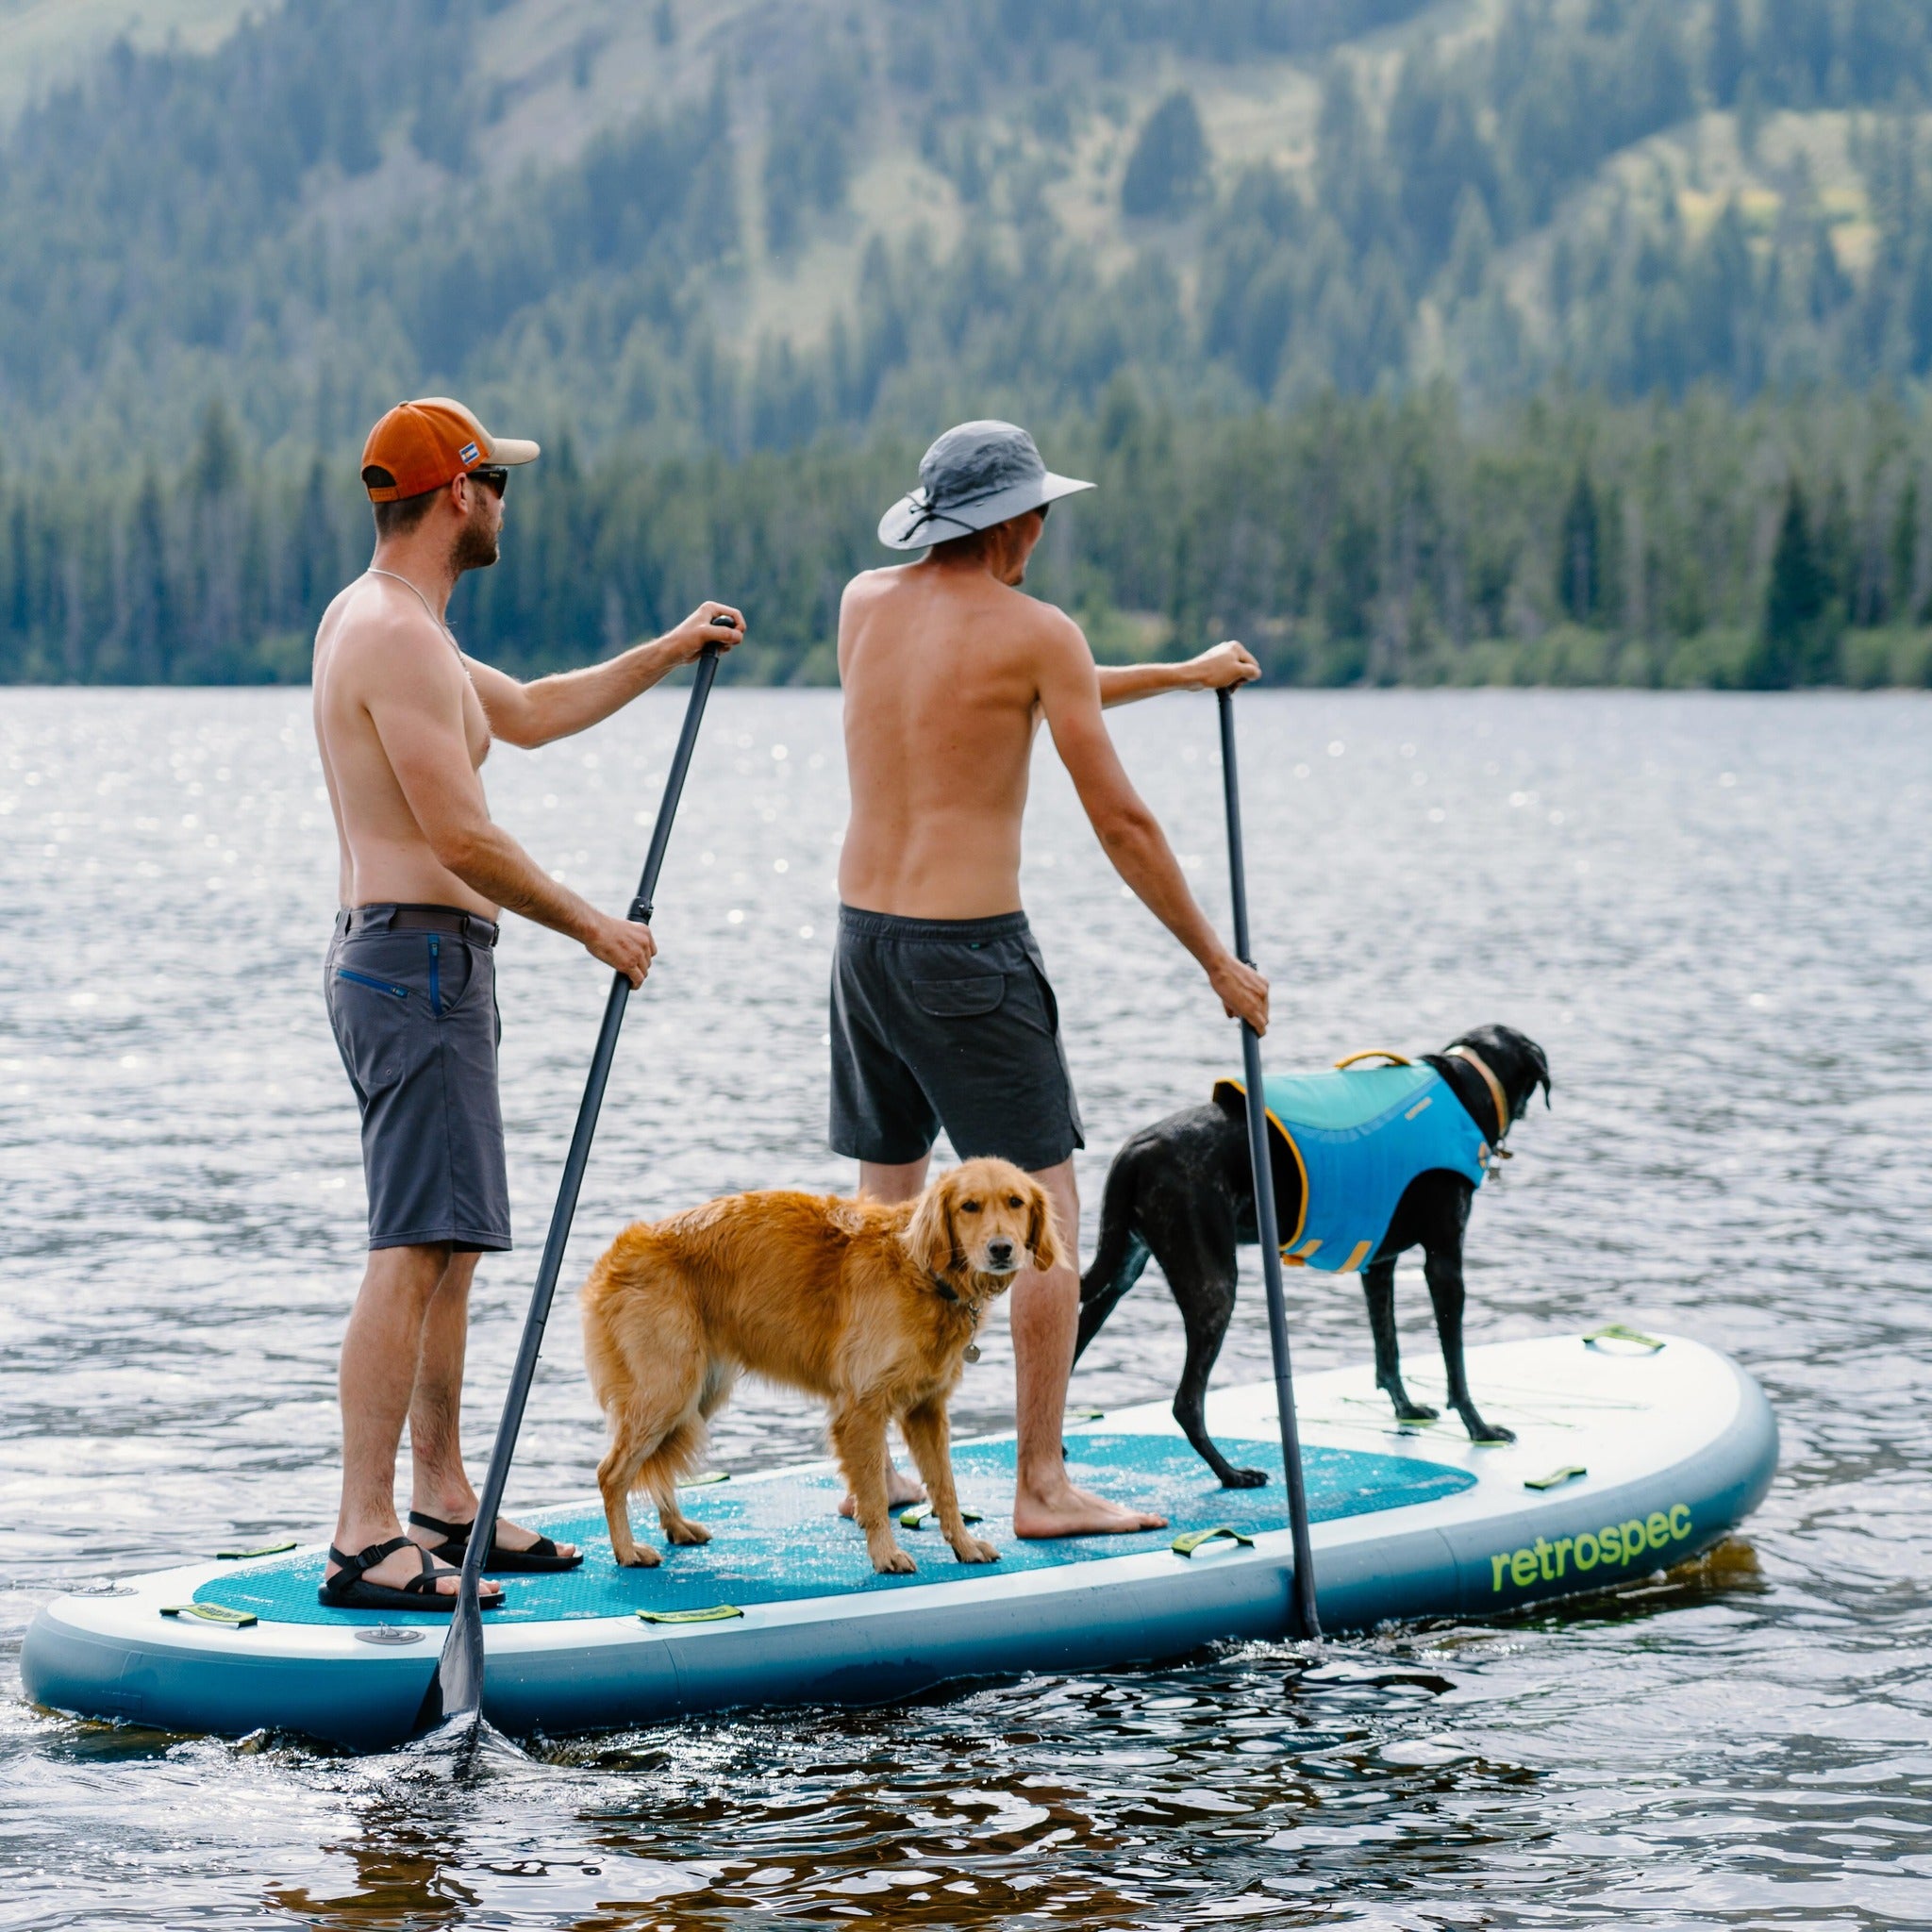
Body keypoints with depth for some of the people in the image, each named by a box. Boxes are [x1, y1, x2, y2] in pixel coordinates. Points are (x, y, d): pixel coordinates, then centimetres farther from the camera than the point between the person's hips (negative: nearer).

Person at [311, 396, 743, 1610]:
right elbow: (463, 840, -20)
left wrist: (668, 654, 31)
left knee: (451, 1249, 16)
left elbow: (528, 715, 31)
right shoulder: (398, 637, -17)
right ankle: (366, 1543, -17)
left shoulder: (378, 622, 17)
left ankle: (443, 1506, 24)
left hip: (395, 957, 11)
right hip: (422, 960, -11)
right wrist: (599, 929, -10)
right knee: (413, 1253, -14)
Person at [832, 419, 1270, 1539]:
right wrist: (1219, 962, 0)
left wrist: (1177, 676, 31)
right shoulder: (1035, 630, -10)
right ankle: (1043, 1486, -2)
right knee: (1047, 1208, 0)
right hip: (971, 950, -7)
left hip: (865, 933, 7)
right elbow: (1121, 825, -9)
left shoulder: (865, 603, 8)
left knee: (887, 1200, 16)